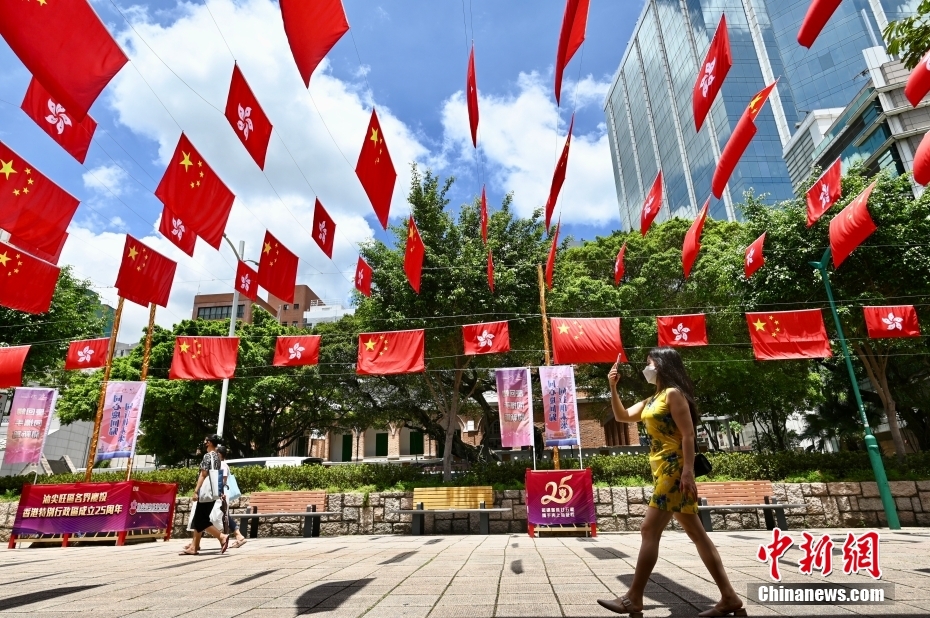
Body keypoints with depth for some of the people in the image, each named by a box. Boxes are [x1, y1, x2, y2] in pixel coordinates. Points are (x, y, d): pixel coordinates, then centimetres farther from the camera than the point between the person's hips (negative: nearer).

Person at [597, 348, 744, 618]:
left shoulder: (674, 394, -9)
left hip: (675, 469, -10)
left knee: (649, 531, -8)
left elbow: (688, 435, -15)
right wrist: (613, 387, 10)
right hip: (664, 471, 10)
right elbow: (622, 416, 20)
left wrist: (688, 472, -23)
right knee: (696, 533, 10)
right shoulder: (652, 400, 18)